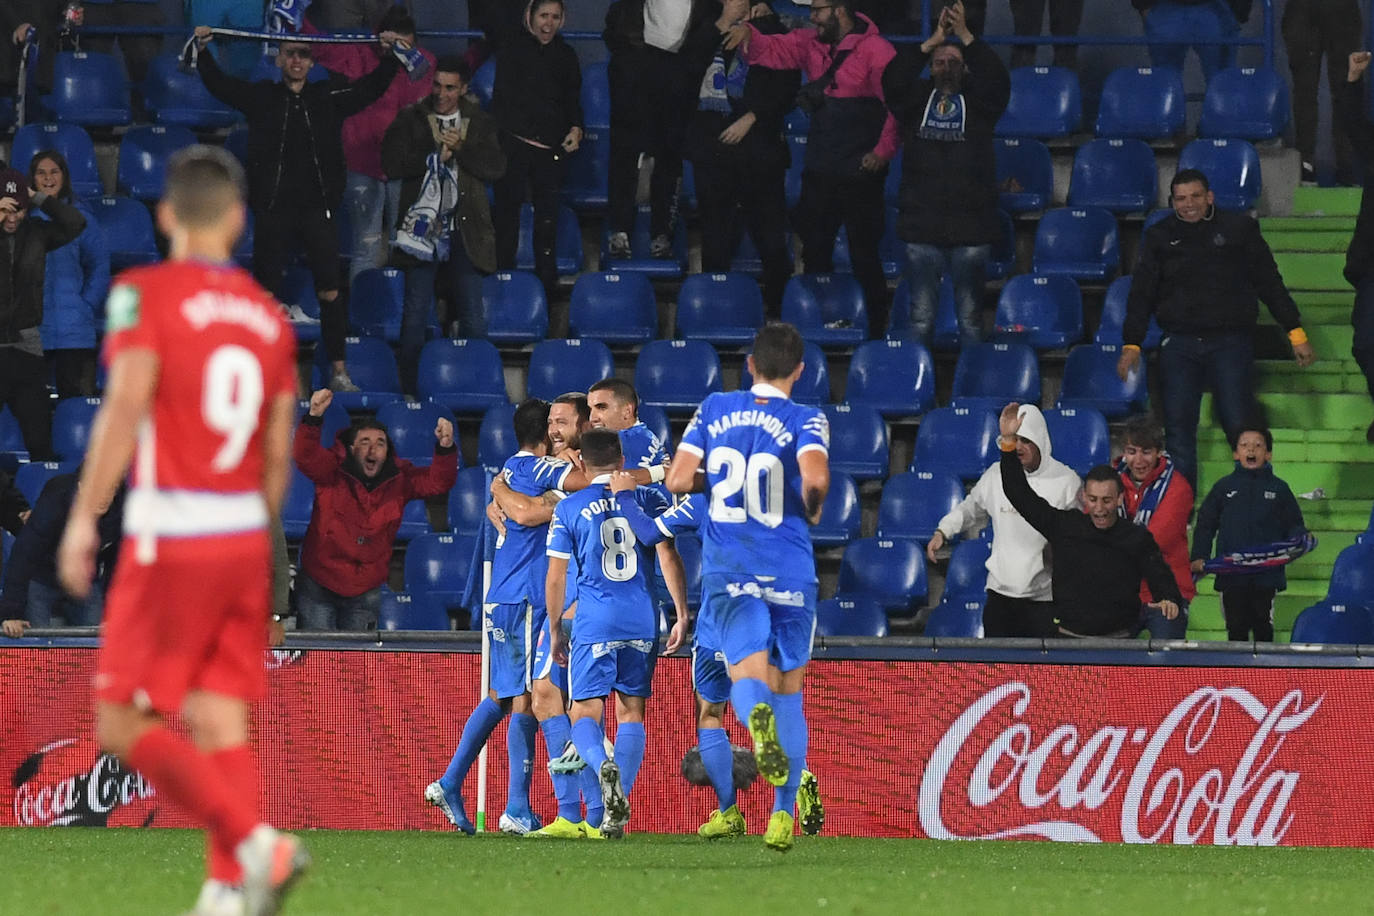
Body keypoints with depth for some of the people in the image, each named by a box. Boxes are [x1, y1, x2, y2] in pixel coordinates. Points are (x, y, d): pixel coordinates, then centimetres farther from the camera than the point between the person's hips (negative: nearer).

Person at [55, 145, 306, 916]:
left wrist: (84, 517, -17)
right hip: (245, 536, 6)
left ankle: (256, 845, -15)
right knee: (221, 722, 7)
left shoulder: (145, 294, -5)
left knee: (123, 726, -1)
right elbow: (279, 454, 13)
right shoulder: (269, 316, 11)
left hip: (169, 537, -6)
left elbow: (127, 405, -18)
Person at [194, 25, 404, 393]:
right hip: (273, 208, 0)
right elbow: (219, 84, -1)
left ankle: (339, 371, 2)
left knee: (330, 292, -3)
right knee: (266, 292, 3)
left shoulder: (329, 97, 8)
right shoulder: (261, 97, 6)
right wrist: (203, 51, -14)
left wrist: (388, 54, -8)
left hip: (318, 210, 0)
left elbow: (372, 87, 6)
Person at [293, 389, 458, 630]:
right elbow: (306, 457, -26)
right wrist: (314, 417, -44)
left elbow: (437, 482, -9)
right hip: (319, 587, -2)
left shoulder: (399, 479, -1)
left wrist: (446, 447, -30)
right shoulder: (333, 471, -10)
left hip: (365, 591, 2)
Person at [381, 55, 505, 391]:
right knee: (417, 308, -2)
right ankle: (409, 385, 3)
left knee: (471, 309, 1)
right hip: (423, 225, -1)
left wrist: (459, 150, -13)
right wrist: (436, 155, -12)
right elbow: (392, 162, -7)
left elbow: (496, 167, -2)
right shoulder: (410, 120, 5)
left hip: (465, 229, 1)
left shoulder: (480, 123, 10)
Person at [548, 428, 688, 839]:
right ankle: (618, 813, 2)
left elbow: (555, 578, 3)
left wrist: (556, 629, 14)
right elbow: (668, 557, 2)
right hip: (642, 620, 2)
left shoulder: (569, 509, 3)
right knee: (632, 712, 10)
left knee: (585, 712, 1)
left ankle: (603, 765, -33)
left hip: (594, 623, -2)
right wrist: (681, 614, 5)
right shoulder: (648, 500, 8)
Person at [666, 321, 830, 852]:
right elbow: (815, 477, -20)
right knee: (789, 692, 13)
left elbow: (678, 480, 2)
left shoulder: (715, 410, 8)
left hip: (728, 569, 1)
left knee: (749, 671, -10)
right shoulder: (804, 420, -1)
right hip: (788, 570, -1)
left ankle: (757, 716, -49)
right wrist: (811, 511, 1)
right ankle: (782, 817, 8)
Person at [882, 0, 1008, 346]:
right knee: (921, 316, 4)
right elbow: (892, 79, -7)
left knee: (970, 316, 5)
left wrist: (964, 35, -17)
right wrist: (933, 41, -13)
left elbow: (996, 78, -10)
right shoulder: (917, 99, 10)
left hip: (971, 225, -1)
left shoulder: (977, 101, 9)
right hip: (921, 224, 1)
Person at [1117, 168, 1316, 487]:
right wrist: (1132, 344, 2)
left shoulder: (1239, 229, 7)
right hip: (1179, 344, 2)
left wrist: (1295, 332, 6)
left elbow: (1270, 283, 9)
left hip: (1230, 341, -2)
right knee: (1178, 428, -3)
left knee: (1239, 425, -9)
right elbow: (1141, 294, 12)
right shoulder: (1160, 237, 11)